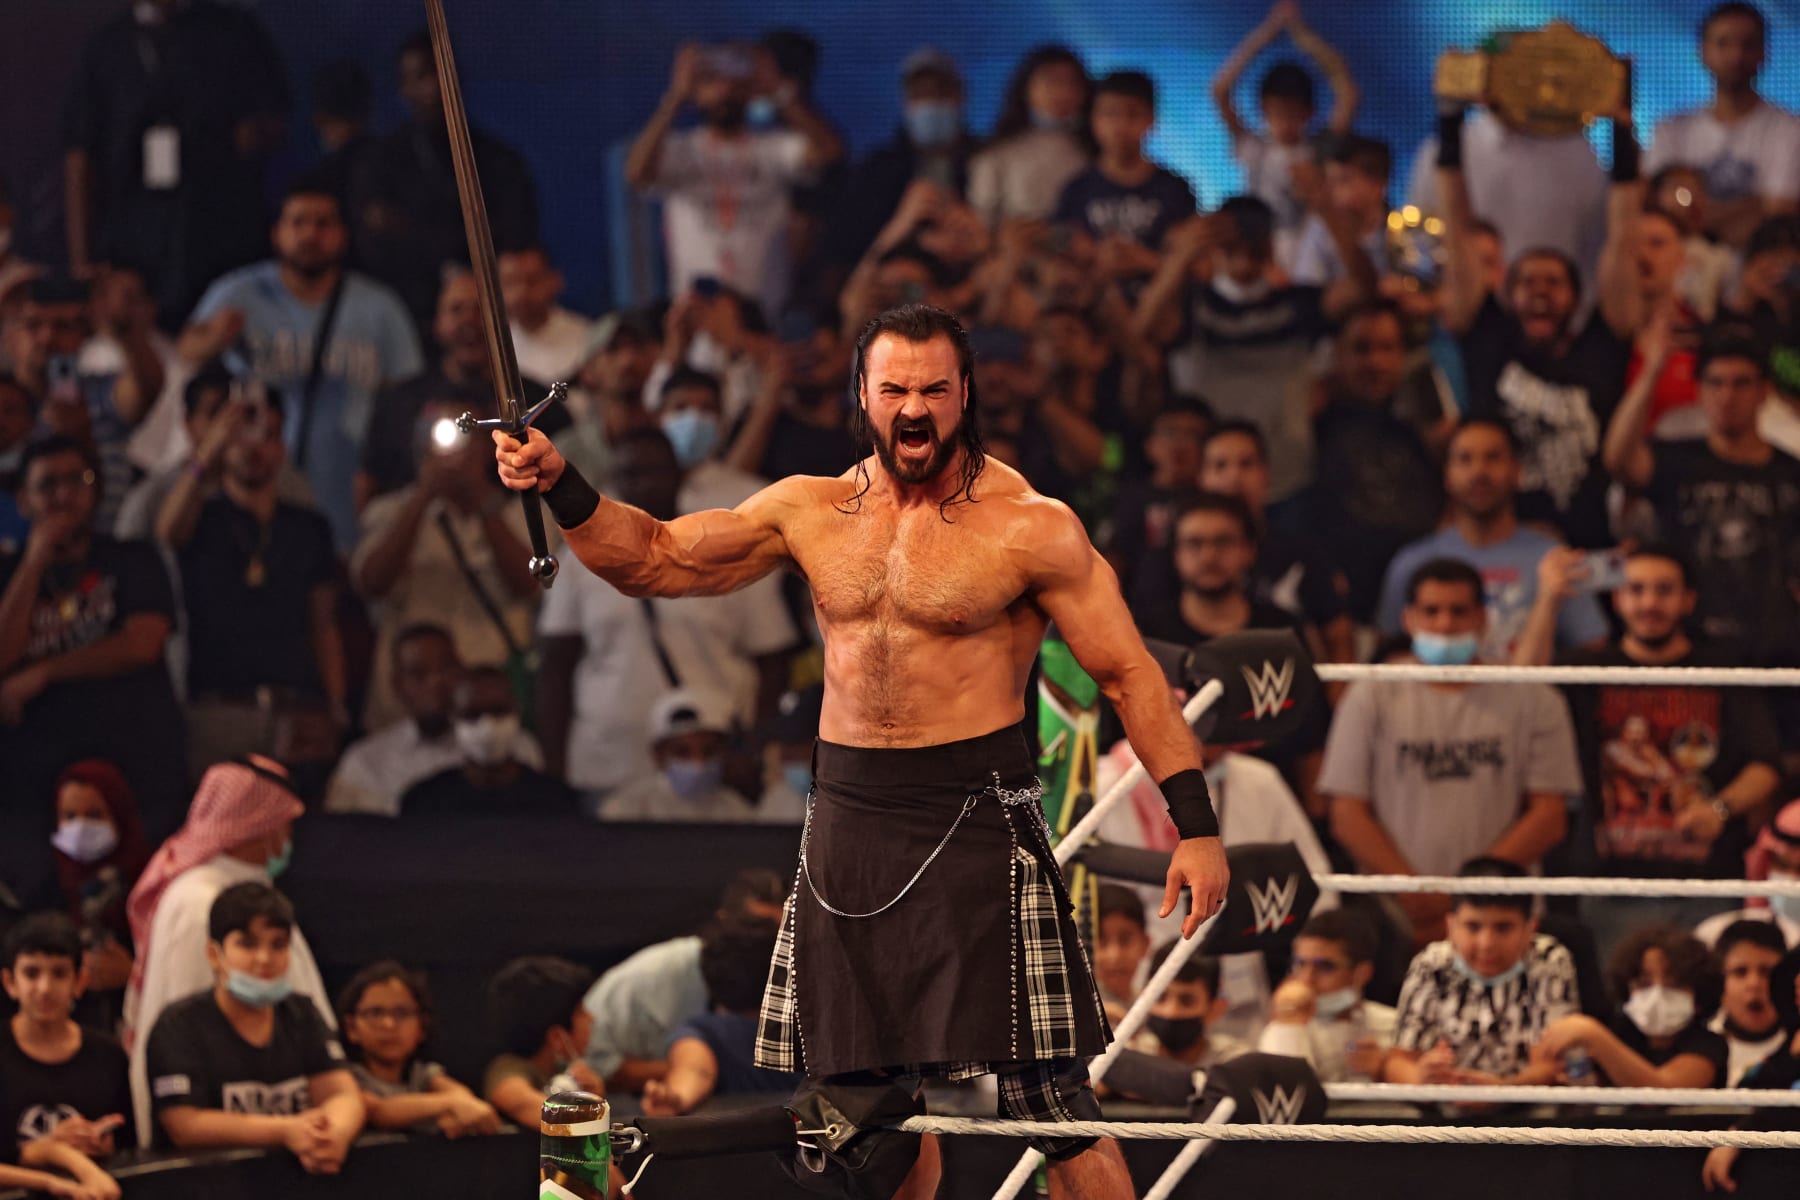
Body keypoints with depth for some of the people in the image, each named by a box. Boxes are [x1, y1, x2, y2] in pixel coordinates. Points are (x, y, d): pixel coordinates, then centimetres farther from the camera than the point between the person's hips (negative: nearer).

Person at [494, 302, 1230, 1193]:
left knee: (1039, 1085, -11)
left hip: (973, 818, -5)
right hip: (846, 820, 5)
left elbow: (1128, 672, -4)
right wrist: (559, 486, -1)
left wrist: (1195, 821, -9)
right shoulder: (814, 511, 9)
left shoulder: (1029, 526, -5)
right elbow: (654, 559, 14)